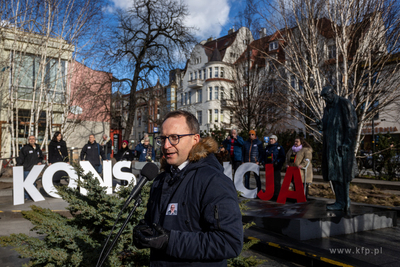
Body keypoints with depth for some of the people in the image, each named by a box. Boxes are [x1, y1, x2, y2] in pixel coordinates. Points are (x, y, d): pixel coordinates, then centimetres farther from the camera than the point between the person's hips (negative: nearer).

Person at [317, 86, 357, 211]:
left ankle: (343, 203, -2)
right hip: (331, 146, 9)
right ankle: (341, 201, 15)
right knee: (334, 174, 8)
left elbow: (351, 125, -13)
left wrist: (346, 143, -20)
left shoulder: (344, 104, -7)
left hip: (341, 146, -9)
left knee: (341, 174, -8)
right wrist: (320, 124, 0)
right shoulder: (327, 109, 19)